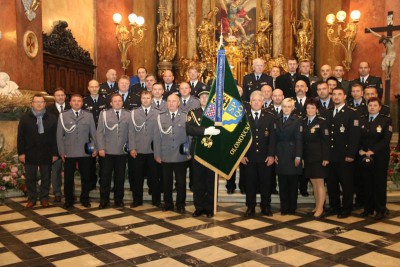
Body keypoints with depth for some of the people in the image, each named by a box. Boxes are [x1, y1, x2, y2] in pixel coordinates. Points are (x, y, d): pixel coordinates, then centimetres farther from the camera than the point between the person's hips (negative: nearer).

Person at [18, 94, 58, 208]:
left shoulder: (52, 118, 1)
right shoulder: (25, 118, 2)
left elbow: (55, 137, -1)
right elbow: (20, 137, 1)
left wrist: (55, 153, -4)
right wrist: (21, 153, -4)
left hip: (46, 154, 0)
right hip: (30, 154, 0)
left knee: (46, 178, 8)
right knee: (30, 178, 9)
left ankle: (44, 198, 20)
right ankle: (31, 199, 21)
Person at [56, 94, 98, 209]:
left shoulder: (89, 116, 8)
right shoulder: (63, 116, 5)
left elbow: (93, 133, 7)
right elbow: (59, 135, 3)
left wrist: (95, 148, 0)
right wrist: (61, 151, -2)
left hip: (85, 152, 1)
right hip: (69, 152, -1)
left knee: (85, 177, 7)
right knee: (68, 178, 6)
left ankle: (85, 199, 21)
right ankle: (69, 200, 20)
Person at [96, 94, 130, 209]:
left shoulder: (128, 115, 8)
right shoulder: (104, 114, 6)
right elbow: (99, 132, 2)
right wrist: (101, 148, -6)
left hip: (122, 152, 1)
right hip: (108, 151, -1)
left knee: (120, 177, 7)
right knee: (105, 177, 3)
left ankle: (118, 200, 19)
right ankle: (104, 200, 14)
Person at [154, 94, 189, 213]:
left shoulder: (185, 117, 3)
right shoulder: (161, 117, 6)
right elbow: (157, 136, 4)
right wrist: (157, 154, -1)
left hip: (181, 156, -1)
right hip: (165, 156, 1)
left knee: (181, 182, 6)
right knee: (166, 182, 9)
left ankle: (180, 205, 18)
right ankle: (168, 203, 23)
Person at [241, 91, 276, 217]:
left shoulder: (270, 117, 5)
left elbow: (272, 137, 1)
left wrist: (271, 155, -7)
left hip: (265, 157, 1)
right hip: (249, 157, 0)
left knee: (266, 182, 7)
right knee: (250, 182, 6)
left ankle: (265, 206, 19)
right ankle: (250, 207, 17)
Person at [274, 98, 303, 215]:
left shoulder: (297, 121, -2)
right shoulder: (277, 121, 10)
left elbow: (299, 140, -6)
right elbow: (275, 138, 8)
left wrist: (298, 156, -12)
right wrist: (274, 154, 0)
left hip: (292, 155, -3)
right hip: (280, 155, 3)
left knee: (293, 182, 5)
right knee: (282, 183, 6)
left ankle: (292, 208, 15)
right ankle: (284, 207, 14)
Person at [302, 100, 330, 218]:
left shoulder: (322, 121, -7)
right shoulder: (303, 121, 8)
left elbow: (326, 141, -11)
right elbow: (303, 140, 7)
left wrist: (326, 157, -16)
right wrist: (302, 157, 5)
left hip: (318, 157, -5)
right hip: (308, 157, 6)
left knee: (320, 183, -1)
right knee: (314, 183, 12)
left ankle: (320, 209, 6)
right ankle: (317, 207, 21)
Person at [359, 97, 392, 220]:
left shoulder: (386, 120, -2)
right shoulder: (362, 120, 11)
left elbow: (386, 139, -10)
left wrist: (372, 151, -16)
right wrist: (360, 150, -8)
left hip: (380, 156, -3)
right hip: (365, 156, 3)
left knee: (379, 183, 2)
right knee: (368, 182, 8)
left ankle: (380, 210, 12)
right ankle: (368, 208, 17)